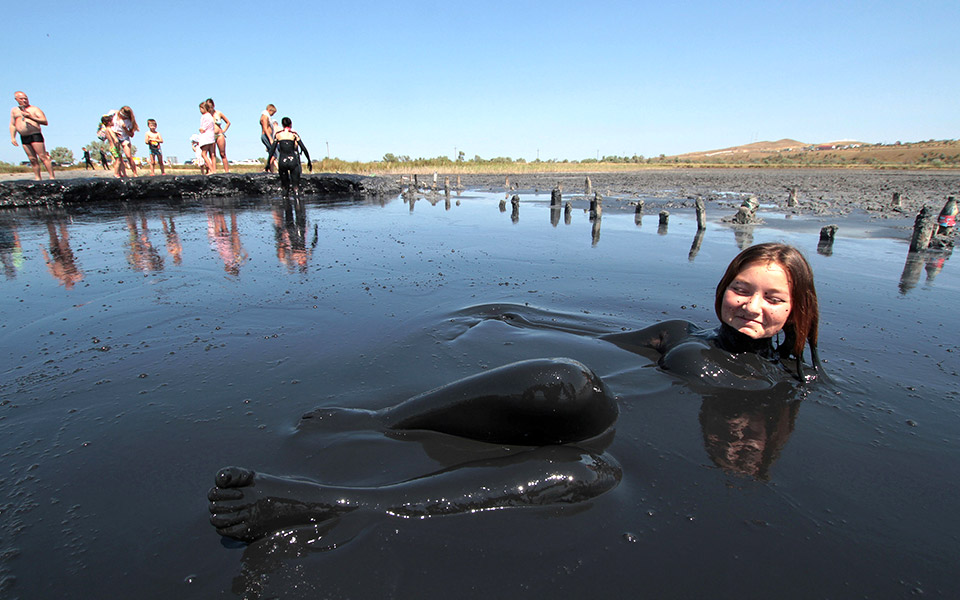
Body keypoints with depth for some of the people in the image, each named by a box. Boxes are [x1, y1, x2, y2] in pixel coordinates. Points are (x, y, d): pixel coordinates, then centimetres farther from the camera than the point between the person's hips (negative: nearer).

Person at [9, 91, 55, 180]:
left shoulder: (34, 109, 4)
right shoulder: (14, 110, 18)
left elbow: (45, 122, -8)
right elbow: (12, 125, 20)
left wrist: (31, 117, -19)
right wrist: (12, 137, 10)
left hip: (35, 135, -5)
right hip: (24, 138, 5)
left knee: (43, 157, -13)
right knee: (32, 159, 2)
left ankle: (52, 177, -15)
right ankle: (37, 178, 1)